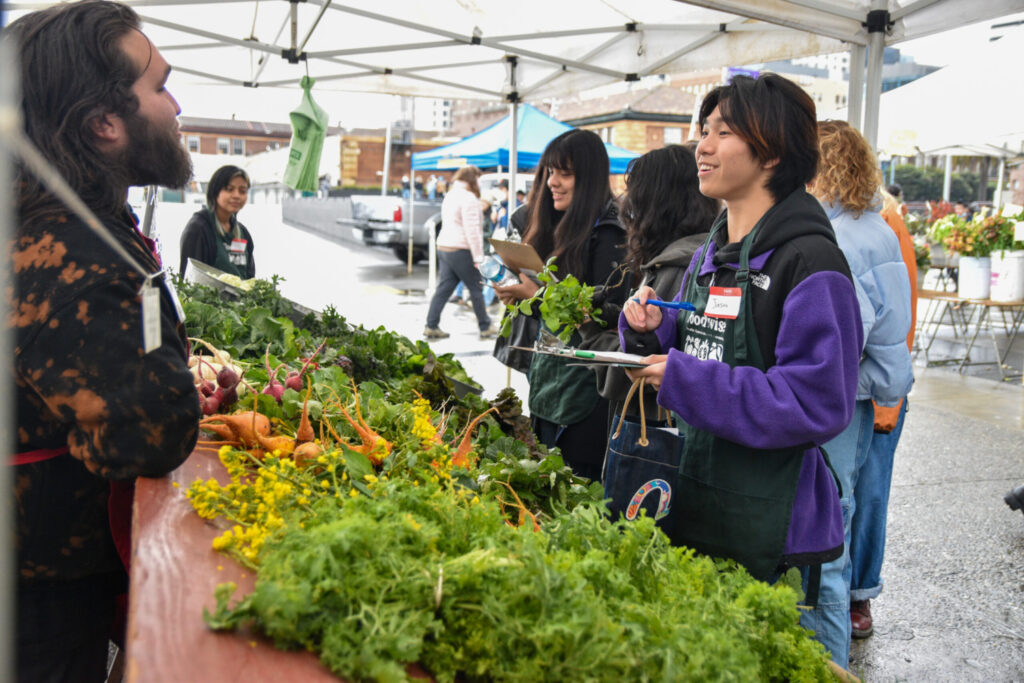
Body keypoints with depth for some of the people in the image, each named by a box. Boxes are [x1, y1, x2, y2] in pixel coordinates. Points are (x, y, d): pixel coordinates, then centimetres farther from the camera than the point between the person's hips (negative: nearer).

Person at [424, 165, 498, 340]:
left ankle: (431, 327, 6)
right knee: (476, 289, 2)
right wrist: (478, 257, -16)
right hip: (461, 250, -9)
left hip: (443, 247, 9)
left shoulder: (450, 196, 17)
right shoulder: (468, 198, -13)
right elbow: (472, 231, -17)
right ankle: (486, 328, 10)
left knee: (443, 288, 8)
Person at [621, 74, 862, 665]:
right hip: (693, 500, 8)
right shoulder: (713, 253, 9)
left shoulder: (810, 263, -17)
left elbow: (816, 405, -22)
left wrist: (683, 379, -24)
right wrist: (652, 331, -4)